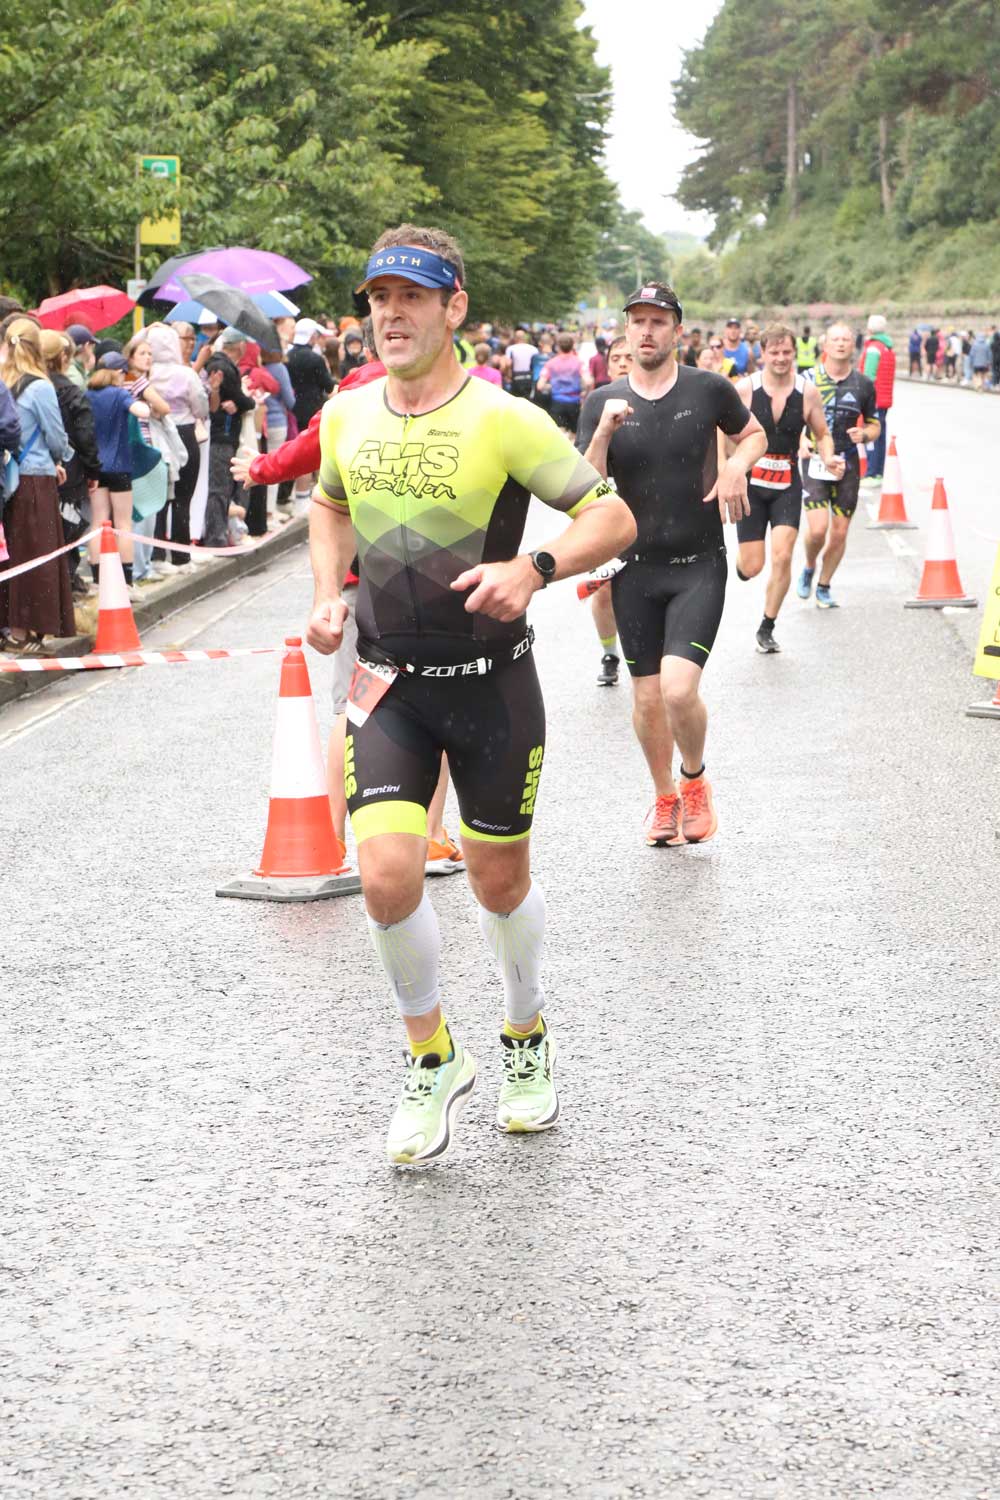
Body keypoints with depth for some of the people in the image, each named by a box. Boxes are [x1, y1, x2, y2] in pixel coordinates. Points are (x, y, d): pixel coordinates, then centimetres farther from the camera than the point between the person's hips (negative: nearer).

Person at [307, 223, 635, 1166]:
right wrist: (328, 594, 6)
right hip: (390, 681, 3)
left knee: (500, 881, 10)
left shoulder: (503, 421, -14)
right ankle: (431, 1058, 11)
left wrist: (532, 569, -29)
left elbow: (614, 519, -12)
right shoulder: (346, 416, 1)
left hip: (491, 681, -2)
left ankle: (527, 1038, 38)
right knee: (386, 875, -13)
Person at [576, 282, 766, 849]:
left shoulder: (710, 390, -3)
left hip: (699, 566, -2)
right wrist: (604, 433, -21)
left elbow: (755, 434, 16)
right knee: (647, 699, 8)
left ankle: (695, 780, 11)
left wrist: (736, 467, -5)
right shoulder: (604, 404, 0)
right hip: (635, 568, 2)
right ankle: (664, 797, 32)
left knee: (679, 689, -18)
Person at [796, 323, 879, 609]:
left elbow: (874, 424, 14)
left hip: (847, 464, 2)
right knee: (817, 528, -15)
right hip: (815, 462, -2)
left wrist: (864, 434, -9)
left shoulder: (863, 384, 4)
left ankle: (824, 586, 23)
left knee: (840, 532, 4)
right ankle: (809, 569, 16)